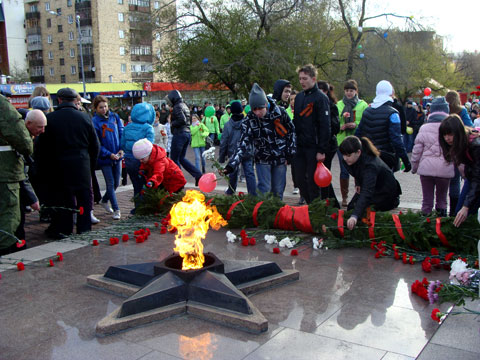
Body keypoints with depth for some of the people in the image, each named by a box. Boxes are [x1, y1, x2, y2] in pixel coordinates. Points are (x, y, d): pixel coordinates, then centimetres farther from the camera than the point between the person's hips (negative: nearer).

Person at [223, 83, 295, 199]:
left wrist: (290, 154, 0)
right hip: (262, 159, -1)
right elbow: (243, 144, -22)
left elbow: (291, 131, 2)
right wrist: (231, 165, -34)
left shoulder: (280, 112, -13)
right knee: (265, 189, -7)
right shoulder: (249, 120, -16)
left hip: (280, 159, 1)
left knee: (278, 191, 9)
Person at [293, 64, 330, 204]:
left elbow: (325, 126, -13)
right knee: (300, 179, 9)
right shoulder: (299, 97, 13)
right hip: (299, 146, 7)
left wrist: (322, 150, -17)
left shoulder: (320, 98, -9)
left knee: (312, 181, -1)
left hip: (313, 146, -7)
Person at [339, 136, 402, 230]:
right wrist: (357, 183, 0)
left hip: (385, 193, -7)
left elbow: (367, 192, -52)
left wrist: (355, 216, -62)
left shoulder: (370, 164, -40)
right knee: (351, 208, -4)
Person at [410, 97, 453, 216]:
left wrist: (414, 167, 13)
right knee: (442, 197, 17)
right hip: (445, 169, 0)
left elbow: (417, 150, 1)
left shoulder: (424, 128, -3)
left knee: (427, 198, 12)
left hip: (426, 168, 0)